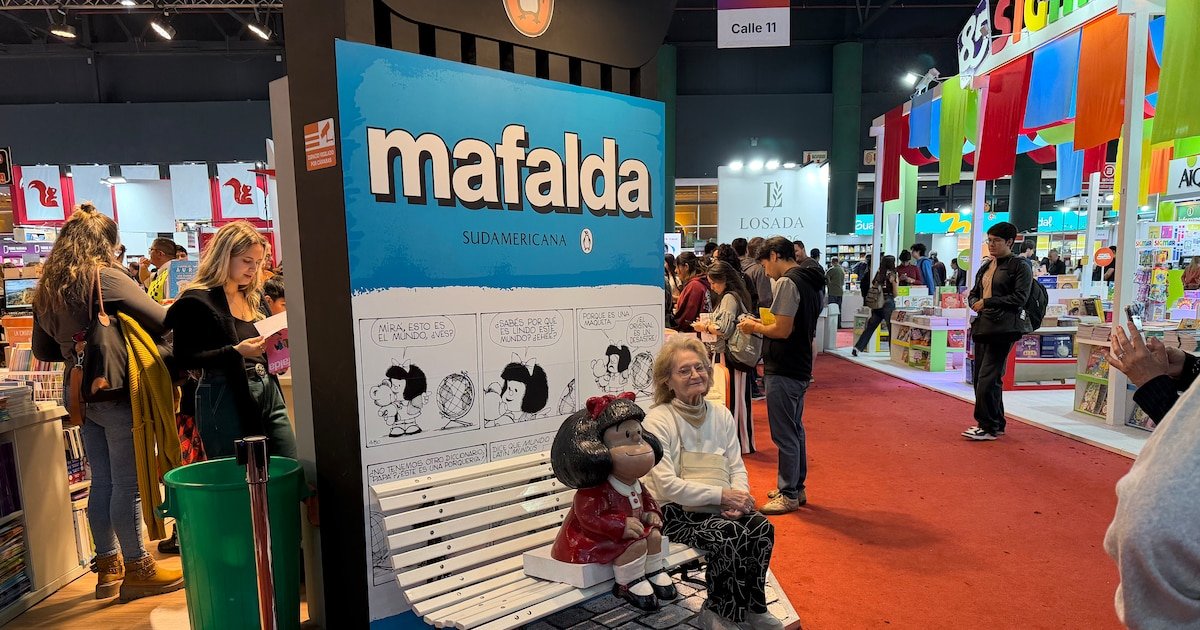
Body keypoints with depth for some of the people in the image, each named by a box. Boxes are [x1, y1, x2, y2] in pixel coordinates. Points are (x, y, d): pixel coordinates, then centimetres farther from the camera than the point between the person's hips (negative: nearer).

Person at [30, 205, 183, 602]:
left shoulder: (47, 290, 11)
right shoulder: (107, 278, -14)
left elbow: (42, 350, 19)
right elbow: (163, 322, -16)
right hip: (116, 390, -8)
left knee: (102, 481, 15)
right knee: (128, 483, 1)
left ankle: (108, 568, 26)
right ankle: (136, 569, 11)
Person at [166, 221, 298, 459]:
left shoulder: (253, 297, 16)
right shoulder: (196, 300, -5)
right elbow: (185, 358, -12)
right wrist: (236, 352, -23)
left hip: (268, 392, 7)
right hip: (226, 397, -7)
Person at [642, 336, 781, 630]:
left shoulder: (721, 415, 8)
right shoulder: (657, 420, -12)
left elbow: (737, 467, 8)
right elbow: (668, 486, -18)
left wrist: (738, 497, -14)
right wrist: (721, 495, -20)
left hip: (718, 507, 6)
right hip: (676, 512, -5)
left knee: (762, 528, -20)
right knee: (734, 536, -27)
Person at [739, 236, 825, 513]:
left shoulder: (787, 282, -17)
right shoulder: (809, 282, 13)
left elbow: (783, 330, -22)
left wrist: (755, 327, -6)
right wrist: (762, 325, 13)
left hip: (783, 371, -10)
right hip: (800, 368, 10)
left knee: (785, 435, 0)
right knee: (795, 430, 19)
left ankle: (788, 495, 11)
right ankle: (797, 488, 30)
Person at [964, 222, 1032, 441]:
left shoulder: (1020, 266, -3)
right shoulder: (986, 266, 20)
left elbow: (1020, 297, -11)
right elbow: (973, 293, 23)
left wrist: (987, 302, -13)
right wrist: (975, 303, 1)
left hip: (1003, 328, -8)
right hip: (983, 326, 8)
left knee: (988, 377, -12)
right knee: (979, 378, 9)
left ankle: (988, 427, -3)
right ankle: (996, 424, 21)